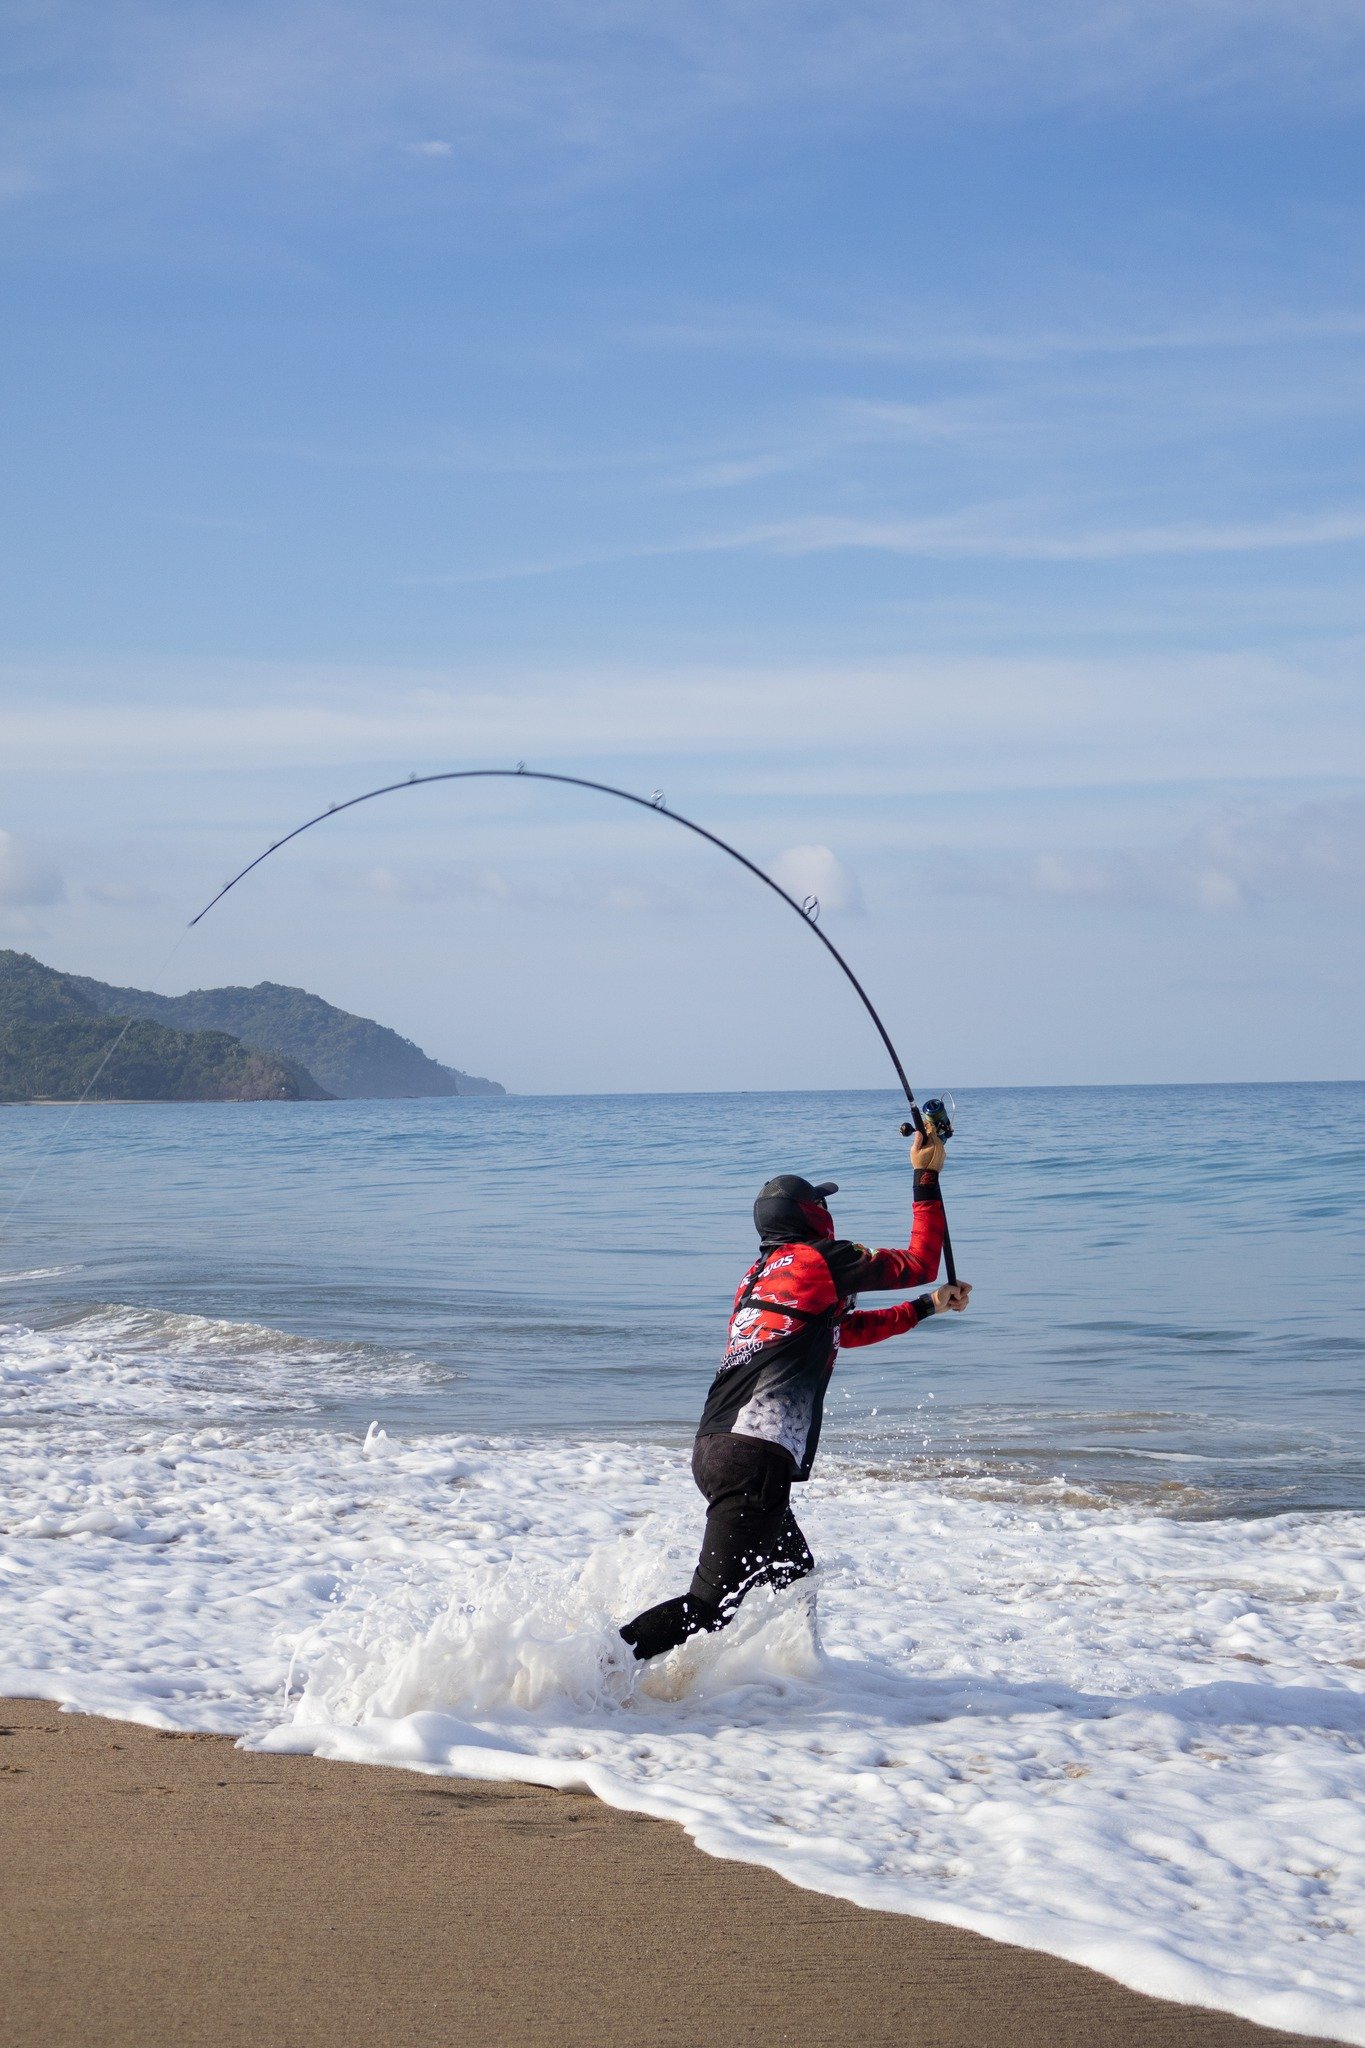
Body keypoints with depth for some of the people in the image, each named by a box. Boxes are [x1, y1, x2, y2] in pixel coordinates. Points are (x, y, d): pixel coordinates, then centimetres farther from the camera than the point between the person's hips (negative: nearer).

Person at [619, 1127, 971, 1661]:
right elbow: (918, 1265, 13)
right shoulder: (824, 1260, 2)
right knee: (713, 1603, -13)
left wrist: (928, 1307, 43)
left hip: (715, 1447, 9)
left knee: (791, 1577, 23)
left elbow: (847, 1330, 39)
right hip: (757, 1456, -9)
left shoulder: (760, 1274, 25)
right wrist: (927, 1179, 22)